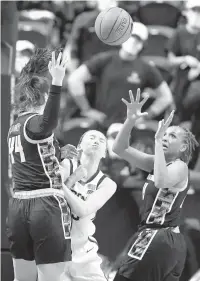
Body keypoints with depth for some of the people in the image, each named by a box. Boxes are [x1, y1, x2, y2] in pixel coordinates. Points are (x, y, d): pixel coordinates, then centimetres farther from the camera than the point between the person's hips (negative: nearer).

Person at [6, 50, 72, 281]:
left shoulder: (16, 126, 15)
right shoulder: (35, 122, -11)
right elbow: (48, 122, -37)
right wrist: (57, 83, -46)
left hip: (18, 206, 9)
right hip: (46, 206, -9)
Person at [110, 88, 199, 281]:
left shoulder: (180, 167, -9)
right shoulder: (157, 162, 14)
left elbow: (161, 182, -33)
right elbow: (119, 148, 10)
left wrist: (157, 141, -28)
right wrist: (130, 121, -6)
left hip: (157, 241, -9)